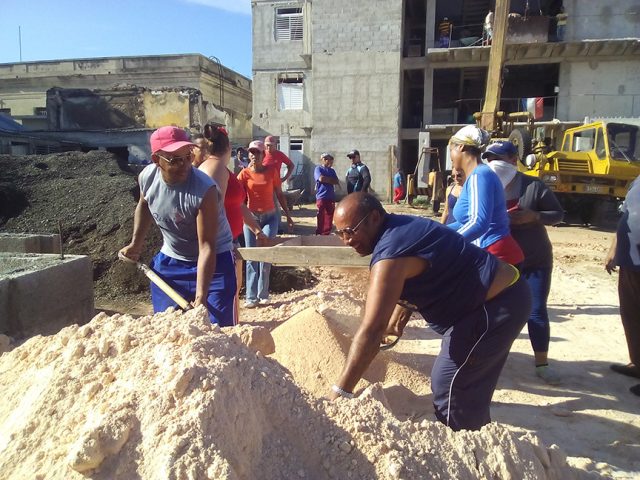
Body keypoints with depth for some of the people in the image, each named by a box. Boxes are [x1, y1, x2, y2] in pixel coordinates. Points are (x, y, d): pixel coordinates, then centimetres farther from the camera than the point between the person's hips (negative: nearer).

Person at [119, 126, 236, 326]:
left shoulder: (205, 190, -31)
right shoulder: (147, 177, -13)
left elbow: (207, 247, -31)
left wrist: (201, 296, -36)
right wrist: (136, 243, 6)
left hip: (213, 261, -5)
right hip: (169, 261, 5)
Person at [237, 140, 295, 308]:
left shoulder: (272, 171, -1)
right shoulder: (244, 173, -1)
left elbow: (279, 195, 5)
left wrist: (288, 216, 6)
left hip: (270, 217, -1)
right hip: (251, 217, 1)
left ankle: (263, 294, -2)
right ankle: (252, 297, 6)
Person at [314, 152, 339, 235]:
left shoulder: (332, 171, 17)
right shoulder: (318, 169, 1)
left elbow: (337, 182, 5)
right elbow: (321, 178, -16)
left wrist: (326, 179, -6)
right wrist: (331, 179, -1)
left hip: (331, 197, 5)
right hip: (321, 197, -5)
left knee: (329, 216, 6)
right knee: (321, 217, -3)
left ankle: (326, 234, 14)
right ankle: (319, 234, 4)